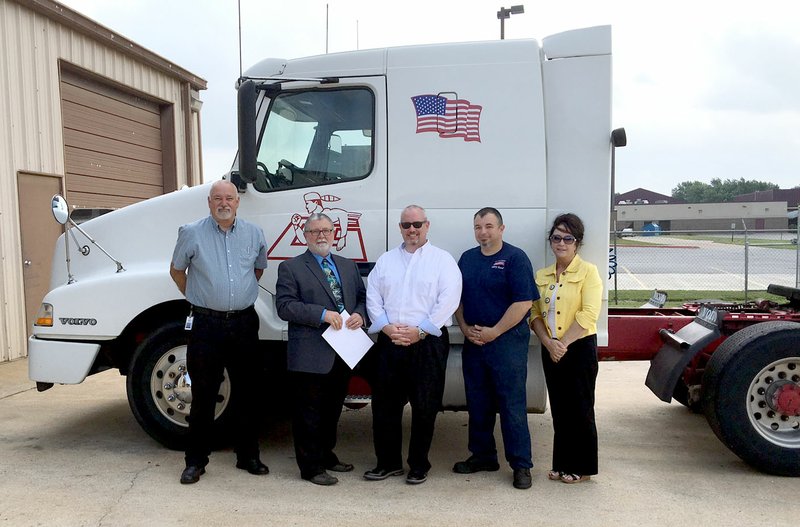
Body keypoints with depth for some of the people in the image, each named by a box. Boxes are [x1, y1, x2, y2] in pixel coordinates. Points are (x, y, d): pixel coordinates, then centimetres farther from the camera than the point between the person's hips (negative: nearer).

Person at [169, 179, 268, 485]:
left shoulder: (254, 234, 5)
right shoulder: (192, 233, -2)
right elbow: (176, 270, 11)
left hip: (244, 322, 3)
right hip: (206, 323, -2)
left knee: (246, 393, 10)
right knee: (203, 394, 5)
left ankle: (248, 456, 24)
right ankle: (195, 461, 18)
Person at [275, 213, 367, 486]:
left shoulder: (348, 266, 16)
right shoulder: (290, 268, -1)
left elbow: (362, 297, 17)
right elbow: (285, 306, -12)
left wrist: (359, 314, -6)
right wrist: (322, 314, -20)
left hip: (342, 353, 6)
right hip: (311, 355, -5)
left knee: (333, 409, 18)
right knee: (309, 412, 3)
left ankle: (326, 454, 35)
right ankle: (311, 466, 15)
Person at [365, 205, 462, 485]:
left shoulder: (443, 259, 2)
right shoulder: (386, 260, 14)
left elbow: (449, 299, -9)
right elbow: (373, 297, 8)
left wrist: (419, 330, -14)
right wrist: (387, 327, -7)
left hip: (428, 343, -3)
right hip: (390, 342, 4)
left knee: (424, 407, 4)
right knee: (384, 404, 7)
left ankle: (419, 465, 20)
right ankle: (388, 462, 22)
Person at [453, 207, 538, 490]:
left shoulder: (515, 258, -7)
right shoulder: (467, 258, 12)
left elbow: (524, 301, -14)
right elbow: (457, 297, 15)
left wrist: (494, 332, -15)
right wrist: (465, 328, -1)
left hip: (507, 340, -6)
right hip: (473, 341, 6)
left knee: (512, 405, -1)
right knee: (478, 403, 13)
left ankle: (521, 464, 10)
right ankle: (482, 455, 28)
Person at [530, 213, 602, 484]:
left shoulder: (588, 271, -5)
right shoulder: (542, 275, 10)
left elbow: (588, 314, -15)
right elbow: (535, 313, 5)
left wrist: (563, 343, -16)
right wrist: (549, 343, -10)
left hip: (580, 347, -5)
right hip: (550, 350, 5)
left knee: (580, 409, 3)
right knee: (559, 409, 12)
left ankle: (581, 467, 17)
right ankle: (562, 464, 24)